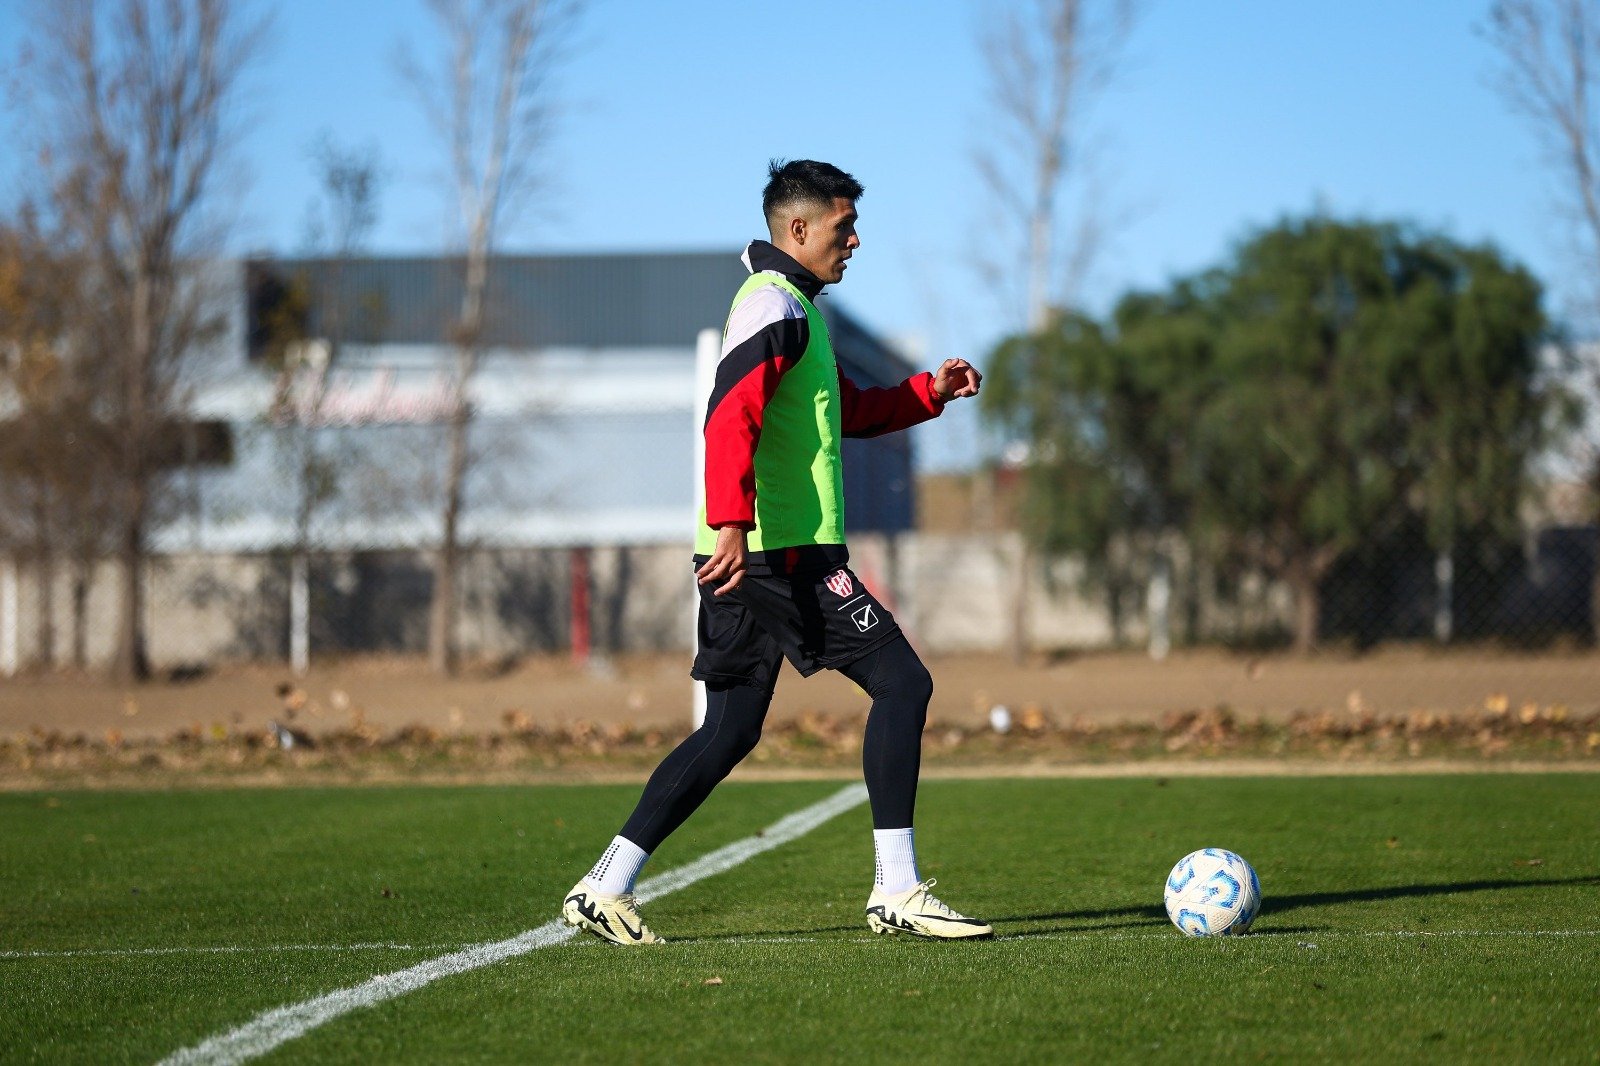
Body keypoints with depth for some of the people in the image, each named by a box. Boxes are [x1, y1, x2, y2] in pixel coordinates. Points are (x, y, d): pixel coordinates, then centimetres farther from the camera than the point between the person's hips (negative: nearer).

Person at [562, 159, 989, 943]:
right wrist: (732, 522, -33)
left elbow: (851, 412, 34)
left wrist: (930, 392, 20)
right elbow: (730, 418, -23)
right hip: (785, 554, -10)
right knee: (901, 681, -8)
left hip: (749, 557, 10)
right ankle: (896, 892, -9)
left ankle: (605, 890, 9)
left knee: (729, 731, 11)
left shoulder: (790, 309, 23)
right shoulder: (776, 306, -10)